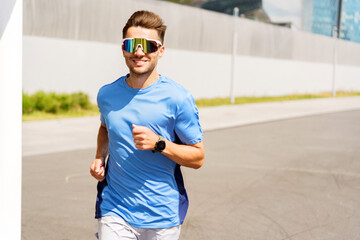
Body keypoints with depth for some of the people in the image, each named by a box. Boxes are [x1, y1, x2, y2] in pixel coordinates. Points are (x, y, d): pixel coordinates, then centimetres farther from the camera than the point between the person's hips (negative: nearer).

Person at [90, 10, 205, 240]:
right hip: (115, 212, 2)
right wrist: (100, 157, 7)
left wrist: (159, 143, -20)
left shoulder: (178, 98, -9)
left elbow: (198, 157, -5)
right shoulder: (106, 94, 3)